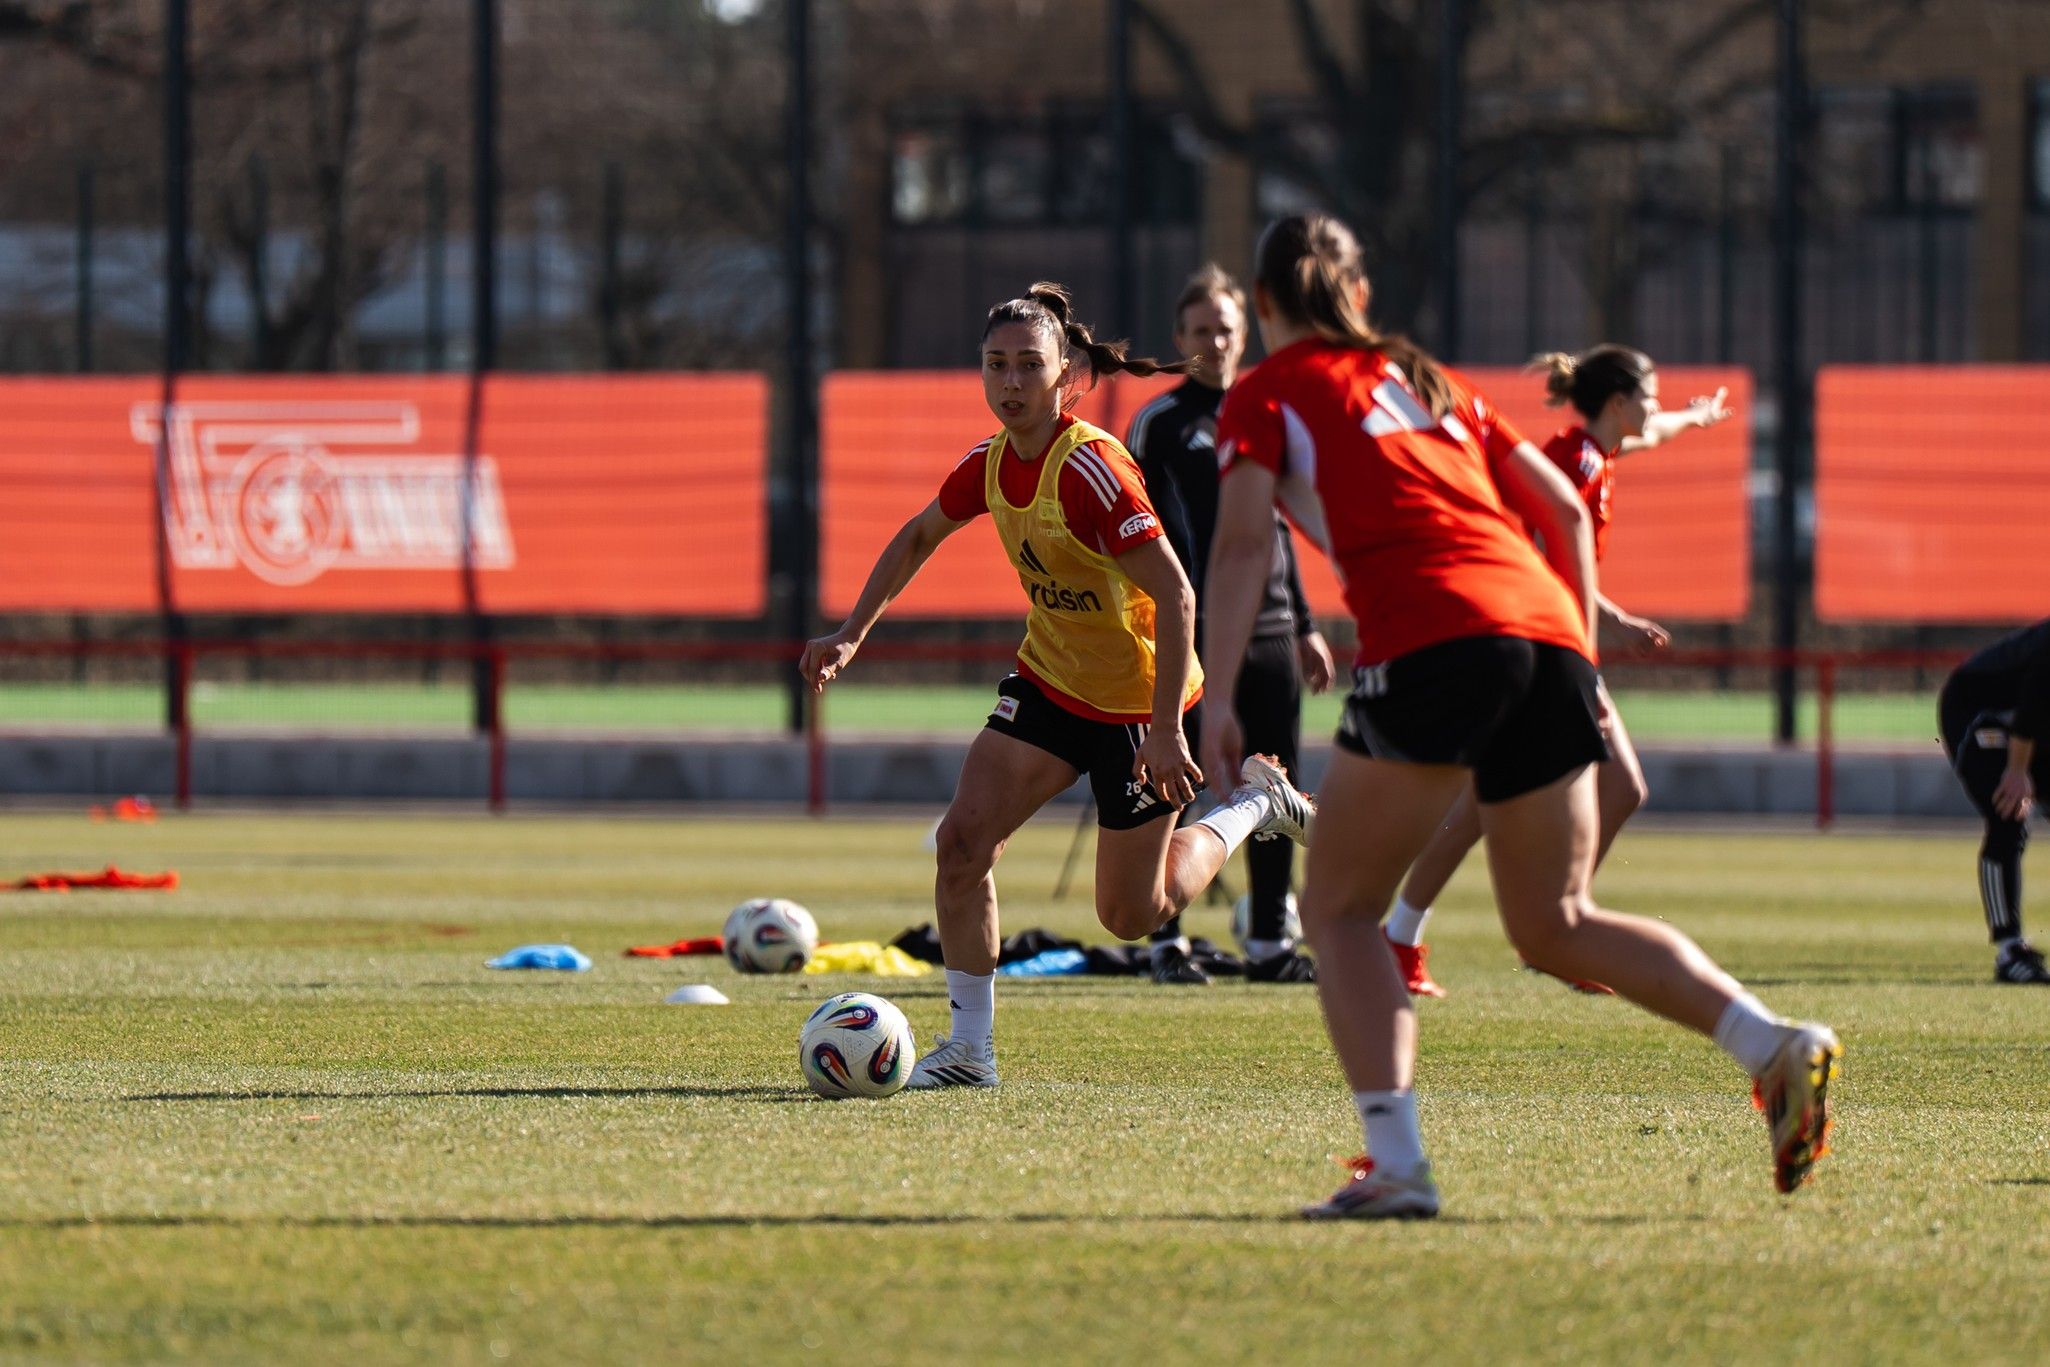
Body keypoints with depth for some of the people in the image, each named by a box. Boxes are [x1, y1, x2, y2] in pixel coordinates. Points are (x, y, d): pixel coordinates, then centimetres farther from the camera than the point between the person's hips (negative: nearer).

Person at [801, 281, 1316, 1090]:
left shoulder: (1090, 469, -28)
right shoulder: (989, 466, -5)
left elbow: (1175, 597, -28)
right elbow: (919, 536, 17)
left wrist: (1166, 730, -30)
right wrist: (853, 634, 11)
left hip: (1137, 699, -6)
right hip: (1048, 681, 6)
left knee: (1133, 916, 5)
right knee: (963, 839, -11)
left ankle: (1255, 804, 30)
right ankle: (970, 1047, -1)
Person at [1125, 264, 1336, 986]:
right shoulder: (1161, 424, -1)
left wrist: (1304, 626, 20)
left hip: (1268, 635, 6)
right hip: (1189, 638, -6)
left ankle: (1269, 943, 11)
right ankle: (1167, 942, 2)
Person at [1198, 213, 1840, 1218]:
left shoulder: (1267, 394, 13)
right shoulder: (1428, 382, 30)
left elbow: (1243, 541, -2)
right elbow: (1563, 509, 26)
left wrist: (1215, 702, -8)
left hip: (1432, 639, -6)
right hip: (1545, 629, 6)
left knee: (1339, 910, 8)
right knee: (1555, 925, 13)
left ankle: (1395, 1164, -9)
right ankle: (1776, 1048, -7)